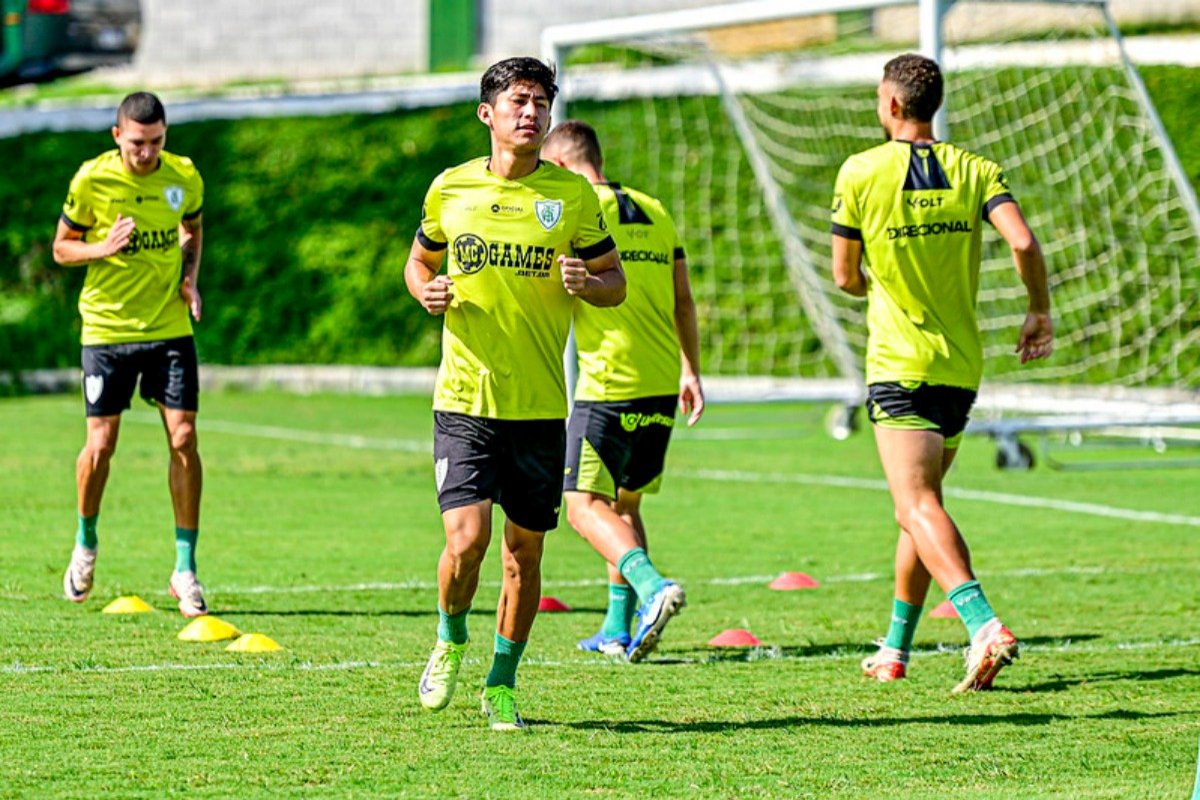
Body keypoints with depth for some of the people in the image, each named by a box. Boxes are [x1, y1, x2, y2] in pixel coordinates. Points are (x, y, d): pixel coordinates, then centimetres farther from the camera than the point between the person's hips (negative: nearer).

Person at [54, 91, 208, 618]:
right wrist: (103, 248, -18)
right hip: (107, 328, -2)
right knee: (101, 444, 0)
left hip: (170, 328, 2)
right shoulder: (92, 180, -9)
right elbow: (62, 247, 2)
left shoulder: (184, 177, -2)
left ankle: (185, 569, 0)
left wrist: (190, 276, 1)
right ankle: (85, 544, 28)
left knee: (183, 439, -7)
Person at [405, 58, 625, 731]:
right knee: (466, 536, -14)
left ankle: (502, 683, 21)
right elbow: (421, 260, 19)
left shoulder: (573, 195, 2)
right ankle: (451, 640, 15)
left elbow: (616, 283, 10)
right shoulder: (451, 189, 3)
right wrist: (427, 291, -3)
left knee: (525, 550, 5)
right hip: (465, 400, -1)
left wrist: (586, 284, -13)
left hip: (541, 405, 1)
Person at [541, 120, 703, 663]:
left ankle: (653, 587, -30)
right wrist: (691, 370, 23)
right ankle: (617, 629, 17)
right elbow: (683, 301, 17)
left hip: (609, 384, -7)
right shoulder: (654, 212, 15)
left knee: (585, 505, -7)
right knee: (625, 503, 17)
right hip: (662, 384, 7)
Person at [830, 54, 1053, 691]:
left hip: (899, 366, -5)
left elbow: (845, 277, 1)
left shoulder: (862, 173, -5)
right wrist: (1040, 313, 4)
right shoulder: (973, 170, 3)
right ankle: (895, 649, 24)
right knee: (920, 502, 19)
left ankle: (984, 625, -36)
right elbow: (1023, 243, -11)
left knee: (918, 507, -15)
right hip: (962, 365, 5)